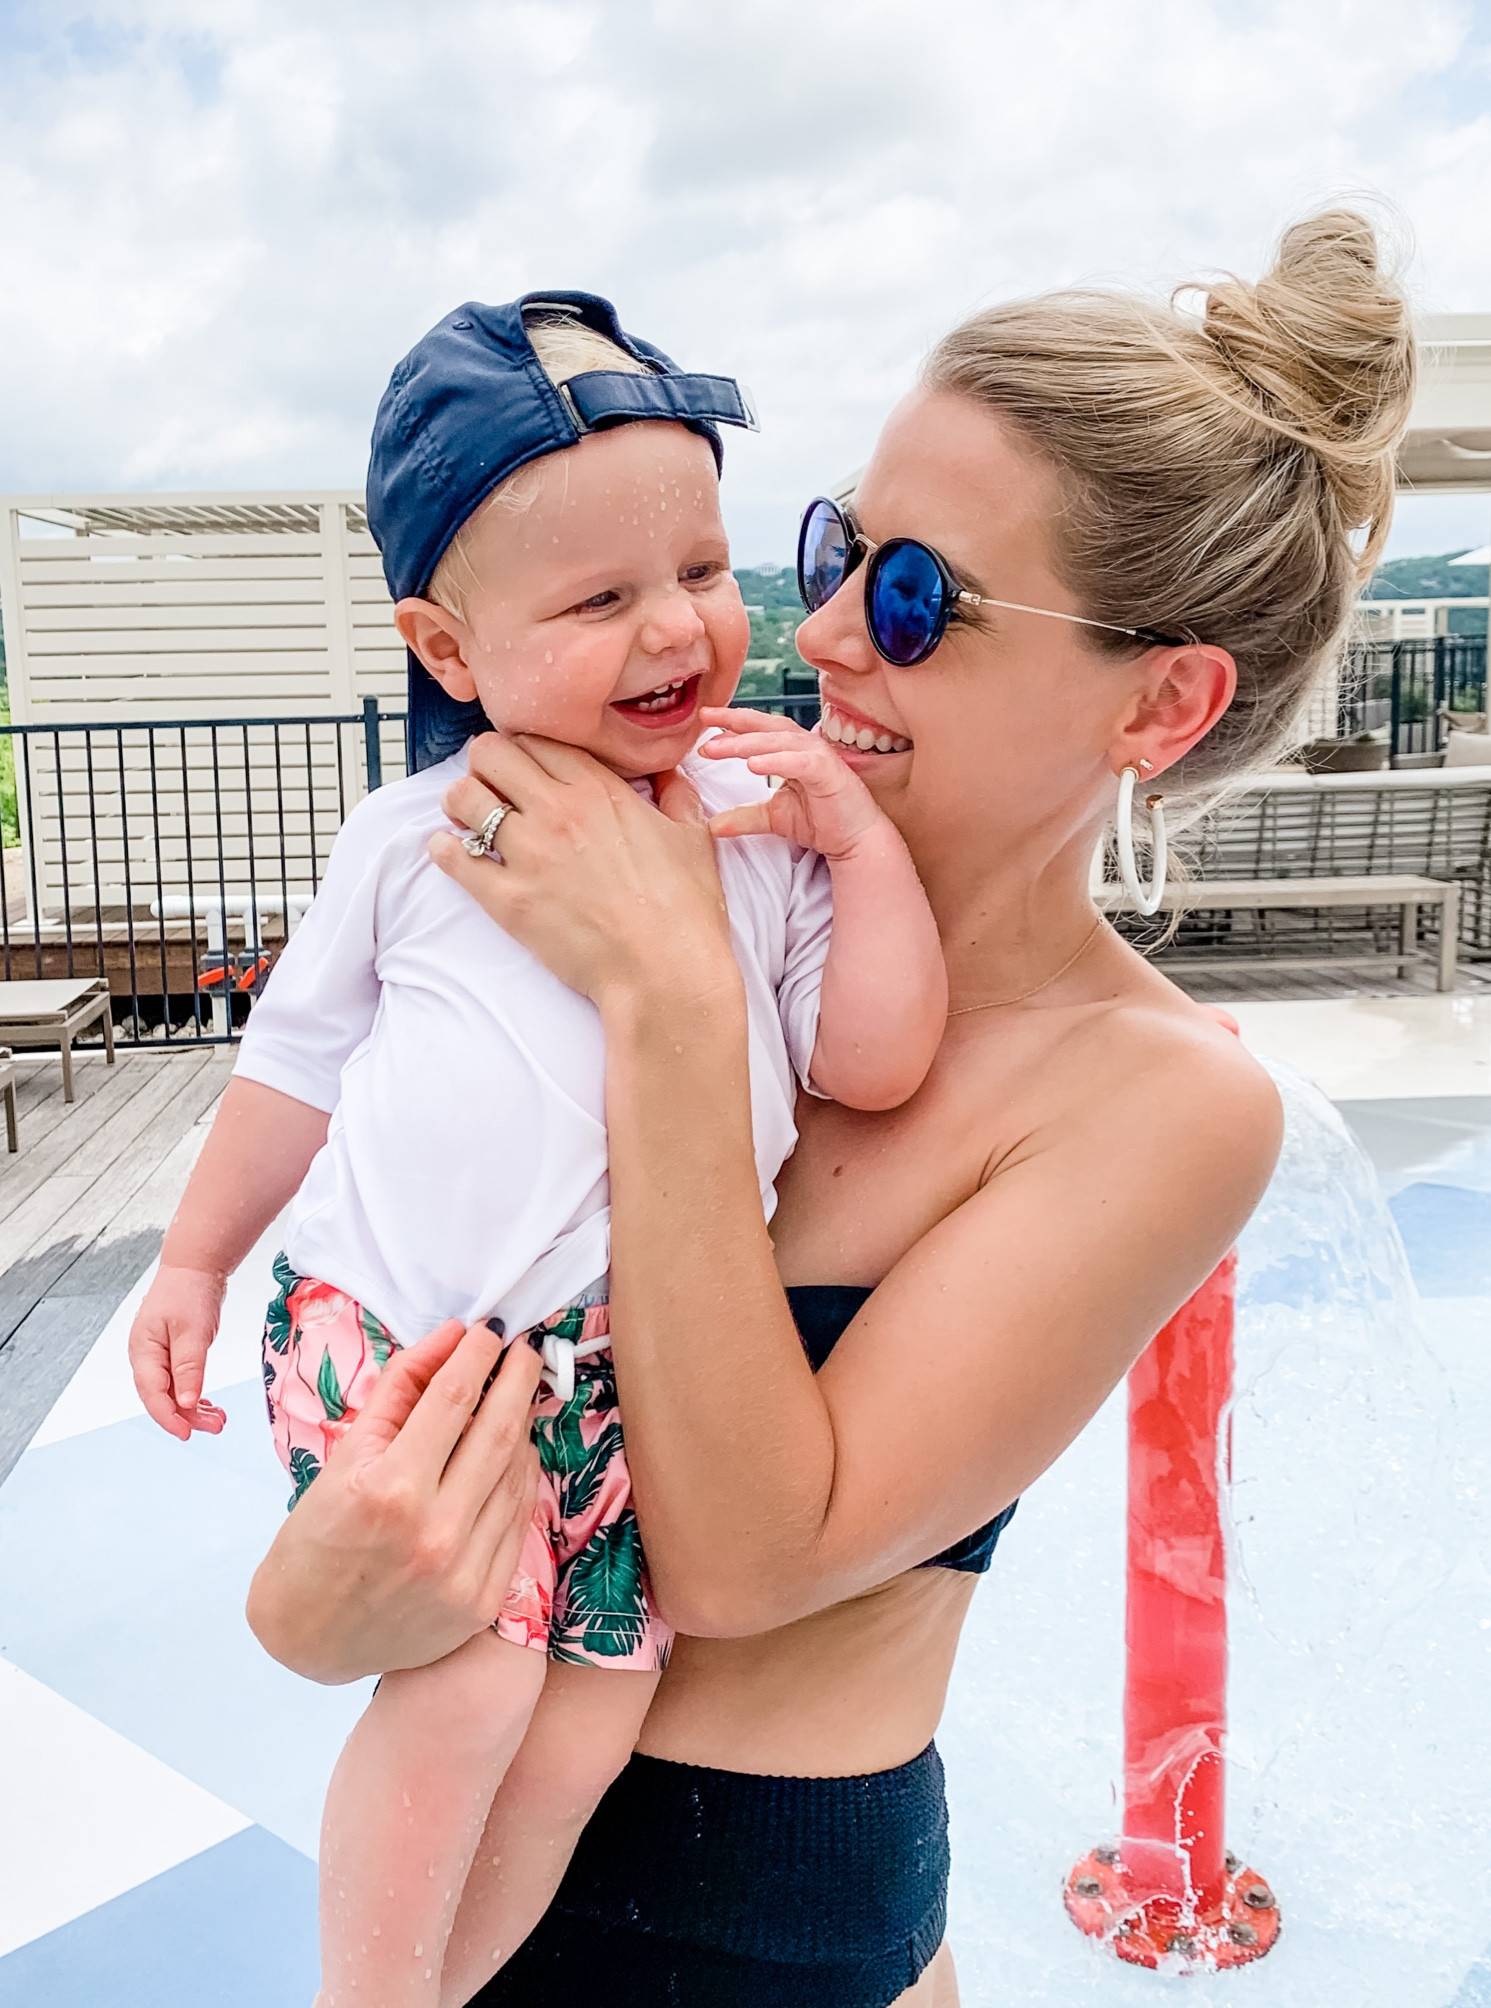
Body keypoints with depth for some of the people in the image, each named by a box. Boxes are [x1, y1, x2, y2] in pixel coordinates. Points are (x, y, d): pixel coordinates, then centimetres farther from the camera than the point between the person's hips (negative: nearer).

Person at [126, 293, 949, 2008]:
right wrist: (196, 1256, 16)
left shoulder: (771, 835, 2)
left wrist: (863, 837, -11)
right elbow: (298, 1061, 11)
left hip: (641, 1366, 2)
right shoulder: (411, 840, 0)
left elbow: (874, 1065, -5)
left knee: (582, 1737, 5)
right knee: (466, 1685, -14)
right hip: (402, 1331, -2)